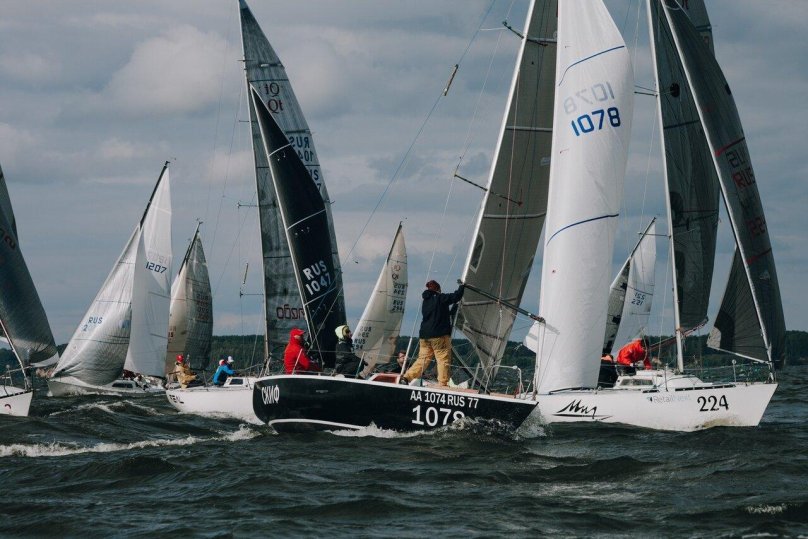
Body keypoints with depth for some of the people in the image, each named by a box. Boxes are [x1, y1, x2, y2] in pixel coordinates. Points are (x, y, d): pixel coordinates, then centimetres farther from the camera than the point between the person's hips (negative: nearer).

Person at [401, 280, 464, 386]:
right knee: (443, 360, -3)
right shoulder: (440, 298, -6)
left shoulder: (425, 301, 17)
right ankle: (442, 383, -7)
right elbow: (456, 296, -6)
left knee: (423, 359, 12)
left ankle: (407, 377, 3)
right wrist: (461, 286, 10)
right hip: (439, 335, -7)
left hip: (424, 335, 7)